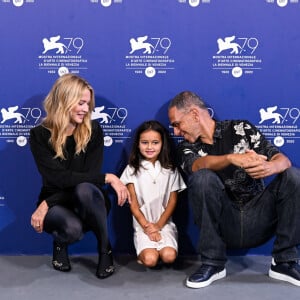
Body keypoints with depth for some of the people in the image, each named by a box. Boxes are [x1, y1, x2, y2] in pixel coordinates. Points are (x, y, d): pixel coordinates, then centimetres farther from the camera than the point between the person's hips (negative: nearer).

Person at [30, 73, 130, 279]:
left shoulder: (93, 131, -6)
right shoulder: (40, 135, -9)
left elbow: (90, 176, -14)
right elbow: (59, 178, -19)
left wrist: (47, 204, -22)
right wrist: (108, 178, -24)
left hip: (87, 206, 1)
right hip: (57, 206, -1)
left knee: (85, 189, -36)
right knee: (72, 228, -37)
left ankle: (105, 249, -11)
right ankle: (60, 243, 4)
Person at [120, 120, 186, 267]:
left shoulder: (170, 170, 6)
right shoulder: (132, 169, 3)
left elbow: (172, 201, 3)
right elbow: (133, 203, 0)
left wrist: (158, 225, -8)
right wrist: (147, 226, -10)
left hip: (164, 223, 1)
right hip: (142, 225, -1)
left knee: (169, 256, -25)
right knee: (150, 260, -24)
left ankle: (158, 248, 6)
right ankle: (144, 251, 8)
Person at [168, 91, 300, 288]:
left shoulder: (240, 129, 5)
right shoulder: (187, 147, 6)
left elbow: (283, 160, -6)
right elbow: (198, 166, -19)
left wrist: (269, 167, -30)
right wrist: (233, 158, -38)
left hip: (258, 220, 1)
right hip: (223, 224, -1)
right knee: (202, 178, -25)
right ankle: (213, 263, -17)